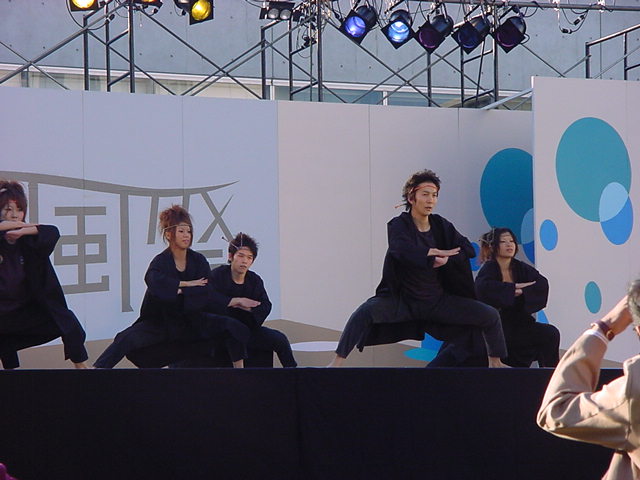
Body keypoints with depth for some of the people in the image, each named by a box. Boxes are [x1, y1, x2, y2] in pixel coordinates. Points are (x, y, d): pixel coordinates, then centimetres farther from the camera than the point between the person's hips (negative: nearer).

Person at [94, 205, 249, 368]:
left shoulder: (199, 261, -2)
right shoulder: (160, 262, -11)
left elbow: (204, 296, -13)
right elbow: (155, 281, -35)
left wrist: (174, 290, -18)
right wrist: (186, 284, -26)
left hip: (192, 321, 3)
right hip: (161, 323, -3)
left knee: (234, 328, -12)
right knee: (127, 338, -28)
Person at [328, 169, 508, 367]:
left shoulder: (441, 225, 2)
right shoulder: (398, 225, -11)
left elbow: (468, 249, -3)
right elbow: (403, 249, -32)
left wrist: (446, 259, -20)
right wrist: (434, 253, -22)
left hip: (438, 301, 4)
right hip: (403, 300, -4)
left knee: (490, 316, -2)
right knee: (365, 312, -32)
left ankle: (495, 362, 21)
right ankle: (337, 362, -25)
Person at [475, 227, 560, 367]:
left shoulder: (520, 268, 6)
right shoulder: (489, 268, -6)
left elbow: (542, 284, -10)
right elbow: (483, 287, -29)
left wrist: (520, 292, -20)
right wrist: (513, 288, -21)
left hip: (519, 322, 4)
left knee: (551, 333, -15)